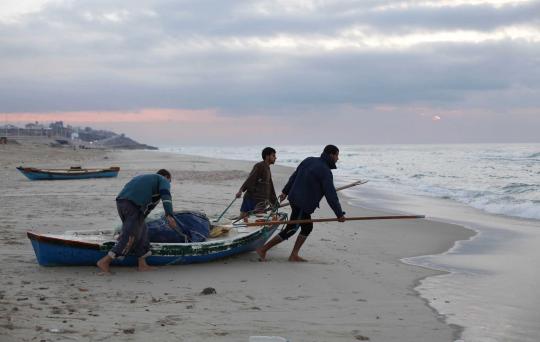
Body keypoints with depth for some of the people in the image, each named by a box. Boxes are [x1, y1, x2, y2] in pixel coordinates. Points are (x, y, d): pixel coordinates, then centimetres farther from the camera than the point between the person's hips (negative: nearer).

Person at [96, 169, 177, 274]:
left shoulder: (143, 178, 39)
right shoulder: (163, 180, 18)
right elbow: (166, 195, -5)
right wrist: (169, 215, -18)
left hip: (120, 201, 8)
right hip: (134, 205, -8)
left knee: (142, 231, 19)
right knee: (130, 237, -4)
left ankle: (142, 265, 19)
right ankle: (104, 262, -5)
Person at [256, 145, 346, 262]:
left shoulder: (309, 160, 8)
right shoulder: (326, 172, -16)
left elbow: (294, 176, 16)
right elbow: (331, 195, -17)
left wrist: (285, 191, 26)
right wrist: (339, 214, -12)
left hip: (295, 198, 9)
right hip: (302, 204, -9)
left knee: (307, 227, 17)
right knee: (290, 230, -1)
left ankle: (294, 255, 18)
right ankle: (263, 249, 2)